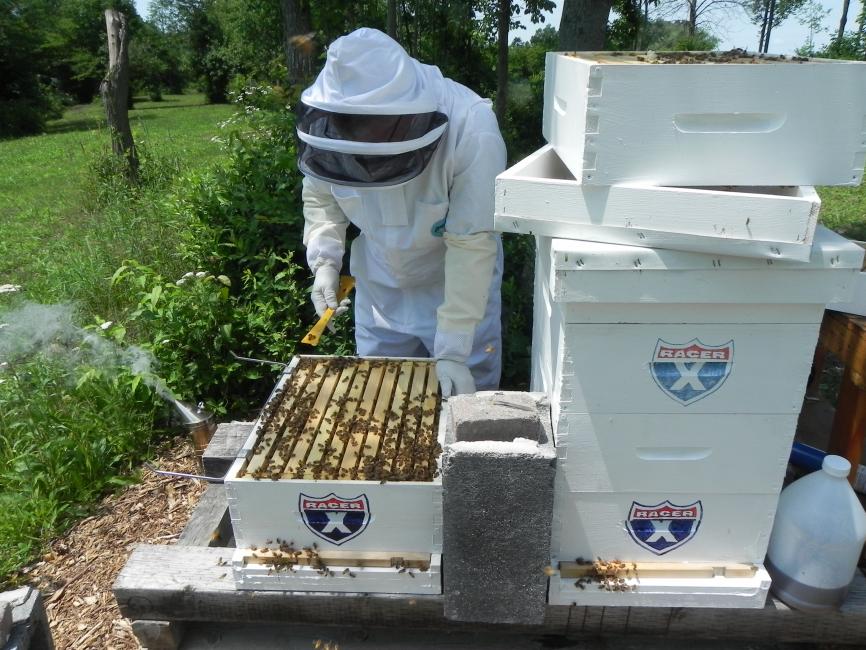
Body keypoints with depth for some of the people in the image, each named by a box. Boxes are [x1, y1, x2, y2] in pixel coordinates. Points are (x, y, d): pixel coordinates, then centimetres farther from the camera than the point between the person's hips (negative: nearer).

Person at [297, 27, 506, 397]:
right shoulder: (326, 122, -20)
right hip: (380, 284, 4)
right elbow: (319, 195, 0)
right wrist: (324, 261, -15)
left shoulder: (472, 132, -32)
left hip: (461, 282, -3)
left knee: (465, 394, 7)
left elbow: (472, 245, -30)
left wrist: (453, 350, -30)